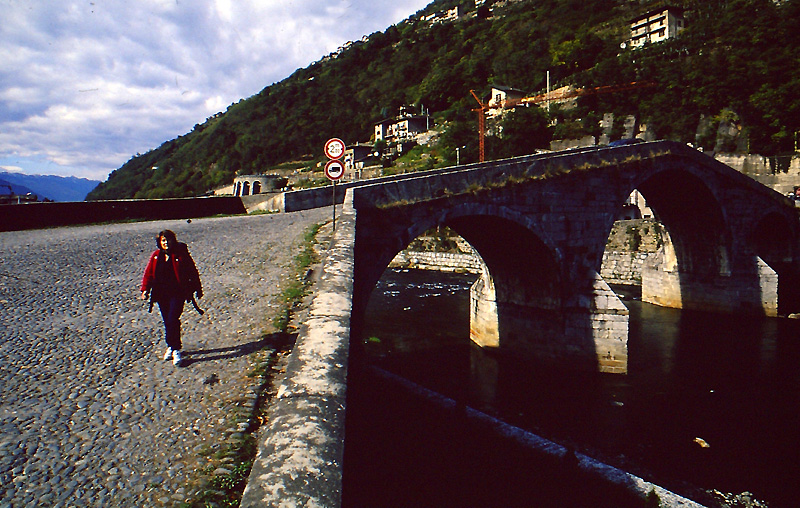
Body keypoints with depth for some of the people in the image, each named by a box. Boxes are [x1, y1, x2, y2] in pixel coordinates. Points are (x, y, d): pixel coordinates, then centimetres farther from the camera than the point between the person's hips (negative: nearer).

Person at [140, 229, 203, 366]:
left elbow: (193, 272, -1)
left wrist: (198, 289, 3)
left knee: (173, 320, -14)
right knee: (167, 322, 11)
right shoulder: (156, 256, 4)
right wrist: (145, 289, -1)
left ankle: (176, 350, -4)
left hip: (177, 293, -4)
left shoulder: (181, 254, -6)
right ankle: (171, 346, 28)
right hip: (161, 294, 4)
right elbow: (149, 273, 9)